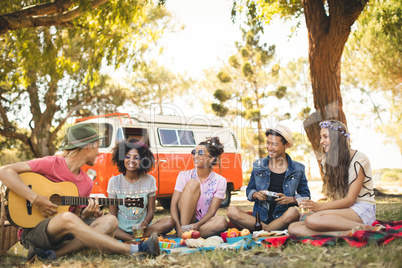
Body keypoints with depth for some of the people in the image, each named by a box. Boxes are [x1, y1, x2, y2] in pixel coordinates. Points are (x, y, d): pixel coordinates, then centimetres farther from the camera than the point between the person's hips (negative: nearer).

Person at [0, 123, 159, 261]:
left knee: (110, 221, -13)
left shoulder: (87, 182, 8)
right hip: (33, 231, -6)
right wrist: (35, 200, -25)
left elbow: (76, 216, 13)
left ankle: (54, 254, -27)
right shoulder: (51, 164, -11)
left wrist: (86, 213, -11)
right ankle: (135, 250, -37)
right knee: (67, 218, -38)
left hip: (63, 232, 7)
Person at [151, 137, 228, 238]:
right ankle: (184, 227, -29)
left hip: (204, 222, 1)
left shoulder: (220, 181, -3)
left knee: (221, 223, -36)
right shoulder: (184, 176, -2)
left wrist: (197, 225, -26)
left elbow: (212, 211, -9)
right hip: (183, 218, 0)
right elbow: (174, 204, -9)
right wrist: (178, 226, -27)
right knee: (193, 183, -23)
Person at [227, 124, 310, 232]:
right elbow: (249, 190, 16)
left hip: (283, 219, -1)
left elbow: (305, 195, 10)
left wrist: (291, 199, -11)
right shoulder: (258, 165, 11)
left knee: (293, 212, -37)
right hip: (259, 217, 1)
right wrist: (256, 195, -8)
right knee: (231, 210, -24)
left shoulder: (297, 169, 7)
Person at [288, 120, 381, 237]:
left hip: (362, 210, -7)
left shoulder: (359, 159, -7)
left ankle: (365, 229, -24)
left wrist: (319, 206, -22)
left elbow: (350, 200, -12)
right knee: (293, 228, -20)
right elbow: (332, 196, 11)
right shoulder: (326, 161, 14)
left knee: (312, 219, -33)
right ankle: (346, 233, -32)